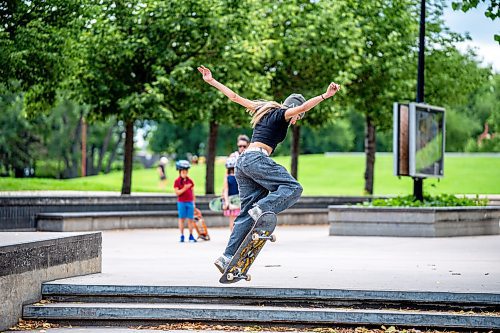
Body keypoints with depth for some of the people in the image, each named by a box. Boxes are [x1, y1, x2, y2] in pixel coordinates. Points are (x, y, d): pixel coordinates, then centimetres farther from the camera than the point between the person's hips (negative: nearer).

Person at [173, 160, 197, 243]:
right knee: (181, 219, 3)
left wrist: (193, 202, 10)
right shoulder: (177, 181, -2)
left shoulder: (190, 181, 8)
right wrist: (184, 188, -22)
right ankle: (182, 236, 10)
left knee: (190, 219, 2)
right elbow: (177, 192, -9)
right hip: (181, 202, -3)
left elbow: (192, 192, 12)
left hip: (190, 202, 3)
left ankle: (191, 236, 10)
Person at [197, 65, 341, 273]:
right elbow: (302, 107, -14)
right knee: (293, 188, -14)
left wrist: (211, 81, 36)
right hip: (257, 159, -8)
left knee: (247, 213, 6)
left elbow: (234, 97, 30)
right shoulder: (282, 114, 5)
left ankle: (227, 258, -1)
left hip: (242, 161, 8)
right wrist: (324, 96, -21)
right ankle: (261, 210, -32)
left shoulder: (264, 110, 27)